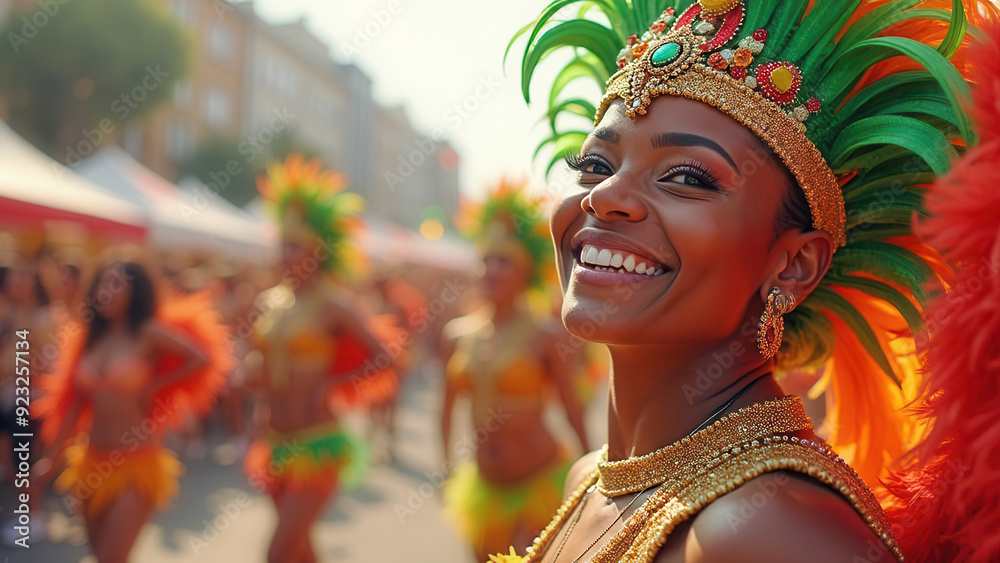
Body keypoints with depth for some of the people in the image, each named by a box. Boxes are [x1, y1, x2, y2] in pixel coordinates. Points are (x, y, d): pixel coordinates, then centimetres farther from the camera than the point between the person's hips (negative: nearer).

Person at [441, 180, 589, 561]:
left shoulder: (546, 338, -11)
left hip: (542, 480, -5)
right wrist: (448, 470, 15)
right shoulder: (457, 334, 2)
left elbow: (573, 412, -6)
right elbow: (448, 408, 12)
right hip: (484, 487, 5)